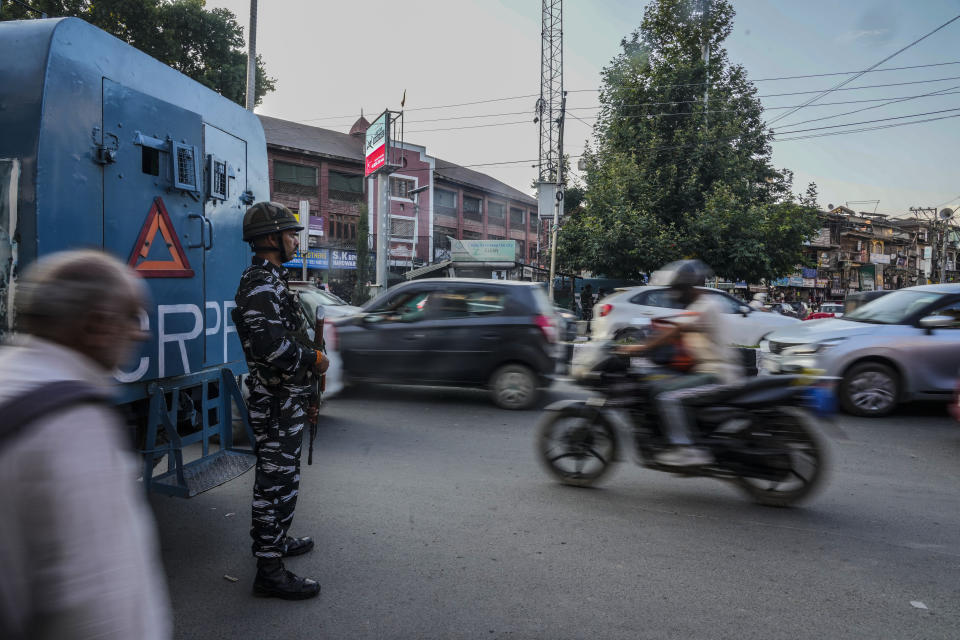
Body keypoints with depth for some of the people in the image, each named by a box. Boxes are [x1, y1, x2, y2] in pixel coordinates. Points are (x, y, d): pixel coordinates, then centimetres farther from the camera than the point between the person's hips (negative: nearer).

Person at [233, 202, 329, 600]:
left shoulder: (270, 281, 17)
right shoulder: (261, 285, -18)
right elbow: (270, 346, -31)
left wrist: (306, 396, 23)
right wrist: (314, 359, -16)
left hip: (285, 401, 11)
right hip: (278, 404, -11)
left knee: (277, 477, 22)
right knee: (277, 482, -5)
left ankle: (273, 540, 38)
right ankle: (269, 571, 3)